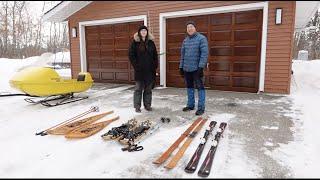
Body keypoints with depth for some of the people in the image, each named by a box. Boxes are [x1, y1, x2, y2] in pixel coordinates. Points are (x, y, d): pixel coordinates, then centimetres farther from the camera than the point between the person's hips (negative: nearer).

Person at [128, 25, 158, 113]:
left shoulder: (151, 42, 9)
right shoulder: (135, 42, 0)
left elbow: (155, 55, 10)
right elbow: (131, 55, -3)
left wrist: (155, 66, 1)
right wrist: (136, 66, -9)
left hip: (150, 70, 3)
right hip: (139, 70, -3)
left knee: (148, 89, 9)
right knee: (138, 88, 3)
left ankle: (147, 105, 21)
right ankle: (137, 106, 11)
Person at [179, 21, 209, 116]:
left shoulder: (201, 38, -5)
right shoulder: (185, 40, 13)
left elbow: (204, 53, -12)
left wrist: (201, 66, -19)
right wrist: (181, 67, 12)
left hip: (197, 68, -6)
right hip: (186, 69, 6)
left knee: (200, 87, -2)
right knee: (189, 87, 14)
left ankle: (201, 108, 5)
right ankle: (190, 105, 27)